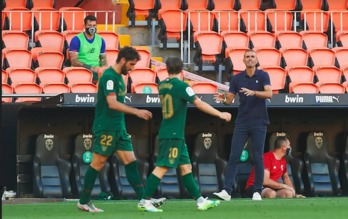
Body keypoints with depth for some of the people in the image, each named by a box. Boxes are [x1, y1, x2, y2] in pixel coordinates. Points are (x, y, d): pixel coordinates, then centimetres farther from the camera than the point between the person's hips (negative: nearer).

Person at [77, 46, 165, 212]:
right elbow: (112, 103, -26)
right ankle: (83, 202, 5)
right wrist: (136, 111, -29)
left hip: (118, 128, 9)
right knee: (98, 163, -3)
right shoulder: (109, 76, -16)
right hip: (105, 128, -9)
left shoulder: (118, 76, 14)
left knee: (130, 162, 3)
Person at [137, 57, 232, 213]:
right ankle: (144, 201, -11)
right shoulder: (181, 86, -13)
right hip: (173, 135, -8)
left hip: (172, 135, 8)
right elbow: (199, 104, -16)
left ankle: (200, 200, 11)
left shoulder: (162, 85, 9)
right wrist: (220, 114, -11)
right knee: (162, 167, -9)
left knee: (186, 167, 9)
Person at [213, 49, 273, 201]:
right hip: (242, 123, 2)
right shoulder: (237, 79, 6)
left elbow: (269, 94, -15)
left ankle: (257, 191, 8)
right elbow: (230, 100, 5)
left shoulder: (263, 76, -1)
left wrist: (253, 92, -30)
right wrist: (223, 99, -18)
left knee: (258, 157, 0)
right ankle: (226, 191, -8)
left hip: (259, 123, -2)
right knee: (234, 157, -5)